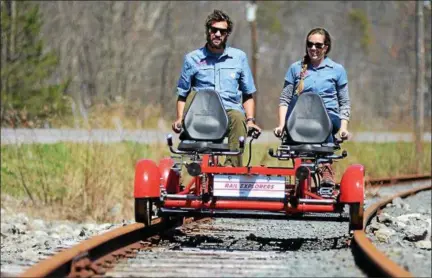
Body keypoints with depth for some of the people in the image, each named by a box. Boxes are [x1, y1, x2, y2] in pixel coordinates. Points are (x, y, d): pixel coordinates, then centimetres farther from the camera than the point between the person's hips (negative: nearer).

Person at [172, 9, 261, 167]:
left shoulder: (239, 57, 16)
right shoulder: (192, 59, 14)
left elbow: (248, 95, 17)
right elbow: (182, 94, 16)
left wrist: (250, 120, 2)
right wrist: (179, 119, -1)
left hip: (231, 109, 0)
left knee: (238, 119, -36)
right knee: (194, 94, -33)